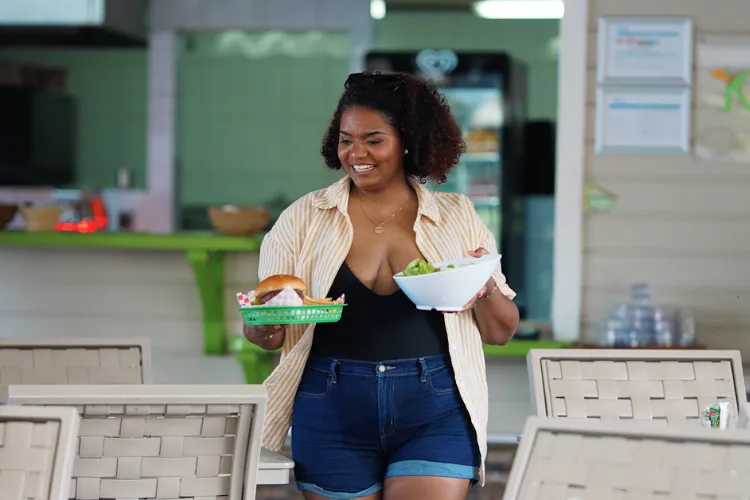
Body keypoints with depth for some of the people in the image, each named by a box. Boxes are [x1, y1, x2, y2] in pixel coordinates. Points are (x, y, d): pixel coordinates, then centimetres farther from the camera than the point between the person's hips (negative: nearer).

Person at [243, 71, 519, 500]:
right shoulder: (303, 219, 6)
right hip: (333, 414, 1)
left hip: (435, 415, 0)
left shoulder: (457, 217, 7)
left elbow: (501, 332, 9)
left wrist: (486, 288, -12)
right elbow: (263, 331, 5)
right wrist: (265, 328, -19)